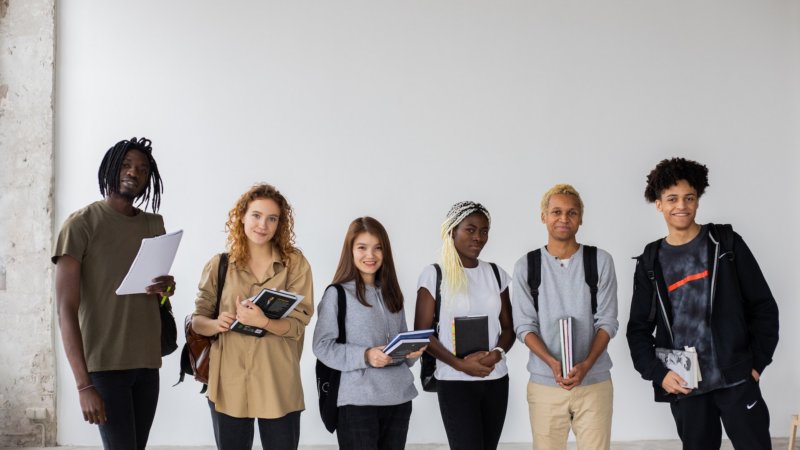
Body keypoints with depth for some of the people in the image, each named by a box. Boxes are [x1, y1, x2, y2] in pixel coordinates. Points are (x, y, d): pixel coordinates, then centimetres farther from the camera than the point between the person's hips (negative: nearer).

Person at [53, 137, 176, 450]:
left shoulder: (154, 224, 14)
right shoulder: (81, 223, -5)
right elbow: (66, 309, -11)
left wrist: (166, 289, -2)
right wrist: (83, 385, -19)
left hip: (147, 363, 5)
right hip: (104, 364, -5)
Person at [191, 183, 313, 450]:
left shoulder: (294, 264, 3)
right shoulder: (219, 266, 7)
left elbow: (298, 325, -4)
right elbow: (197, 321, 8)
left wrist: (263, 322, -23)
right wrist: (216, 324, -15)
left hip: (278, 387, -1)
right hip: (228, 385, 1)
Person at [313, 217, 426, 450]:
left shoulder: (391, 295, 15)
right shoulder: (337, 294, -3)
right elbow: (322, 345, -9)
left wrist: (413, 351, -2)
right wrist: (365, 356, -20)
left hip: (399, 397, 6)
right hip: (357, 400, -5)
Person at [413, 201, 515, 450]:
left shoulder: (496, 274, 11)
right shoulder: (434, 275, -2)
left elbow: (508, 327, 12)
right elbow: (422, 332, -5)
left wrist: (497, 353, -11)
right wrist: (460, 363, -16)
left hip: (496, 379, 5)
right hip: (455, 381, -5)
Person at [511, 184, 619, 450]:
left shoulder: (600, 262, 4)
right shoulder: (526, 266, 4)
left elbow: (607, 321, 1)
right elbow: (524, 326, 1)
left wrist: (585, 365, -15)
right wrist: (553, 363, -15)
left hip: (594, 382, 0)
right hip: (544, 384, 0)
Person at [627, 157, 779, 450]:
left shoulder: (726, 244, 3)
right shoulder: (650, 263, 9)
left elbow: (763, 307, 4)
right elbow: (638, 328, 11)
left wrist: (757, 362, -3)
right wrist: (658, 373, -3)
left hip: (736, 378, -2)